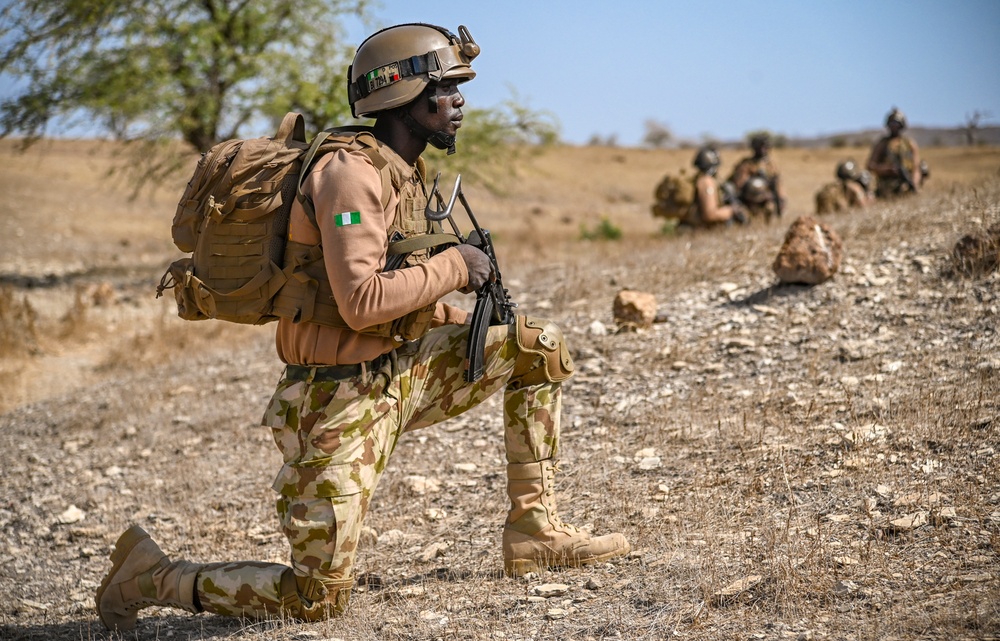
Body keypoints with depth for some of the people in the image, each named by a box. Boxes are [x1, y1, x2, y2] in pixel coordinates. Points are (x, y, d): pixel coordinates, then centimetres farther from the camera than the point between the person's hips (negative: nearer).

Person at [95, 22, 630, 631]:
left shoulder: (405, 171, 10)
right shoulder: (354, 173, -19)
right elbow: (360, 301, -29)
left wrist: (462, 319, 8)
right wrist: (452, 267, -17)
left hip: (403, 373, 9)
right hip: (343, 395, -9)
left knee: (539, 345, 5)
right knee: (317, 599, -6)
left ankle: (534, 530, 10)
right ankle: (150, 574, 11)